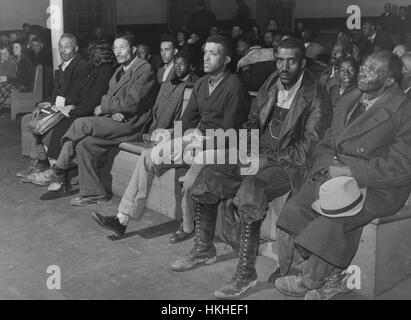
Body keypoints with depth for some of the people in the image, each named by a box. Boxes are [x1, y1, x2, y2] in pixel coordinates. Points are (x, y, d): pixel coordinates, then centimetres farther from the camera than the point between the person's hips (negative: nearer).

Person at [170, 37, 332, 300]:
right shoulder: (270, 86, 10)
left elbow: (310, 148, -15)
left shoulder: (316, 98, -10)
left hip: (291, 163, -7)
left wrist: (268, 159, -19)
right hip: (260, 156, 7)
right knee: (208, 175, -9)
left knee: (251, 187, -34)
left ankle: (246, 273, -23)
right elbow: (253, 121, 19)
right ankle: (204, 249, 7)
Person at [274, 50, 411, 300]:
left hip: (379, 187, -6)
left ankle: (309, 280, -5)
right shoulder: (348, 101, 15)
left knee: (333, 221, -28)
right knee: (293, 211, -15)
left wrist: (351, 171, -18)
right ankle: (329, 280, -6)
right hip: (338, 175, 7)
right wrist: (330, 167, -6)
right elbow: (326, 145, 17)